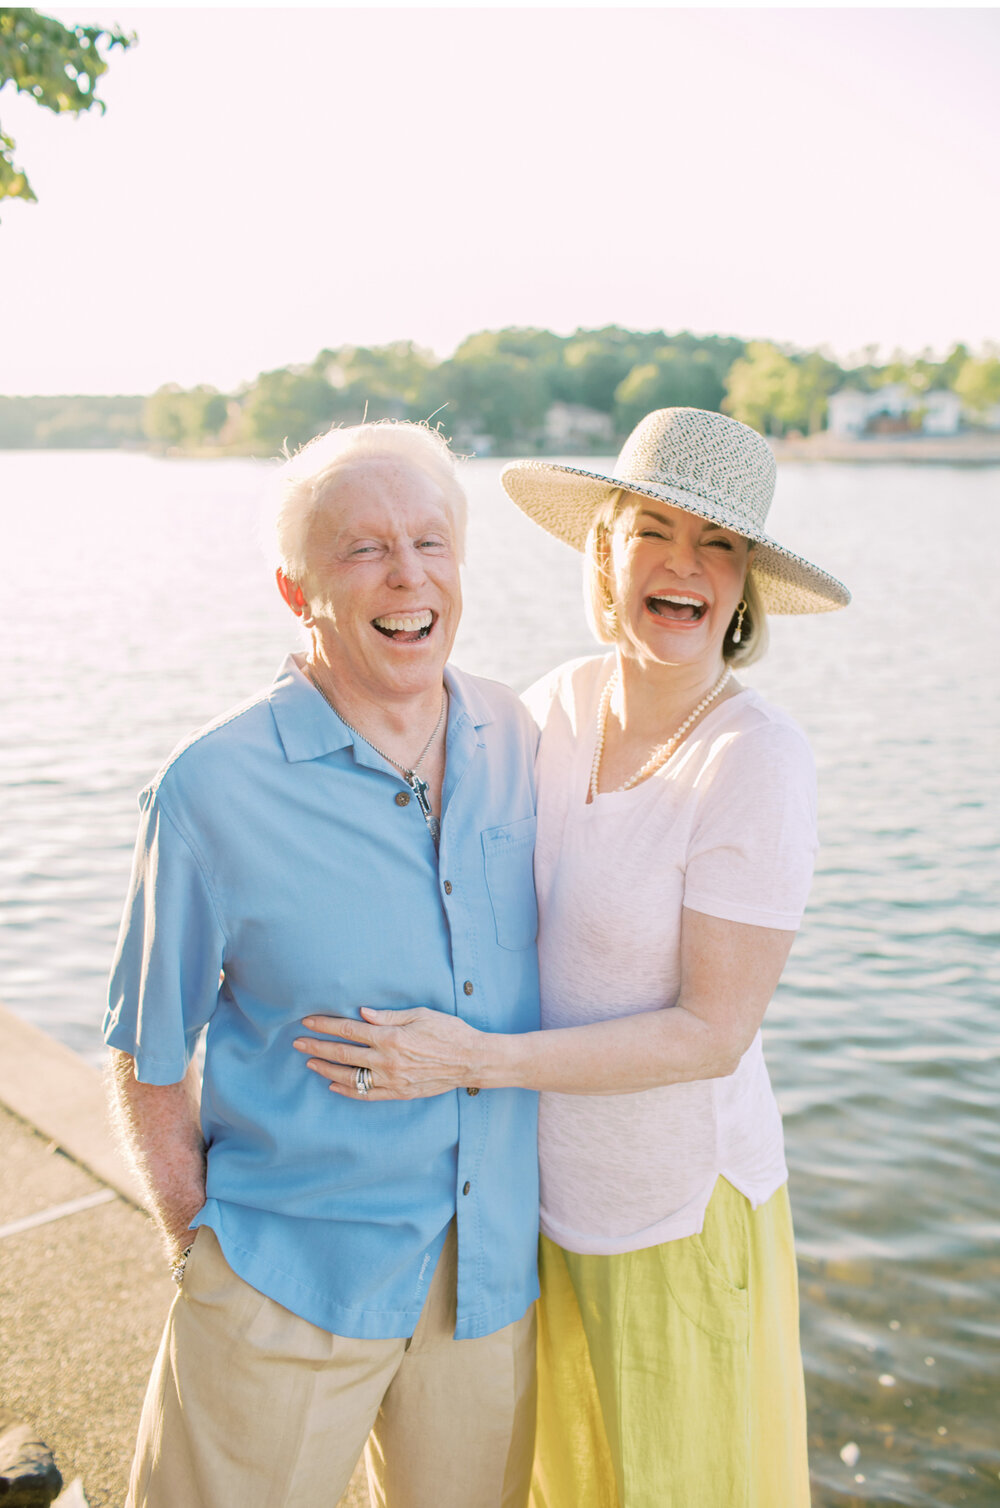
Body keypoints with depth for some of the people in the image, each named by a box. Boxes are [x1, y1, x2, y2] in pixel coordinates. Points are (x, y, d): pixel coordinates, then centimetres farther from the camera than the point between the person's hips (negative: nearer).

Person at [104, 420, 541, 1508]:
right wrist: (210, 1255, -4)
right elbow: (149, 1061, -7)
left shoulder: (515, 742, -3)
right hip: (292, 1281, -4)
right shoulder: (215, 789, -16)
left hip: (494, 1274, 4)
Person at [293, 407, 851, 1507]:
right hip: (540, 1179, 5)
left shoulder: (756, 763, -24)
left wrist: (476, 1059, -27)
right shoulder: (556, 705, -7)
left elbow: (713, 1033, -23)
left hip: (678, 1204, -5)